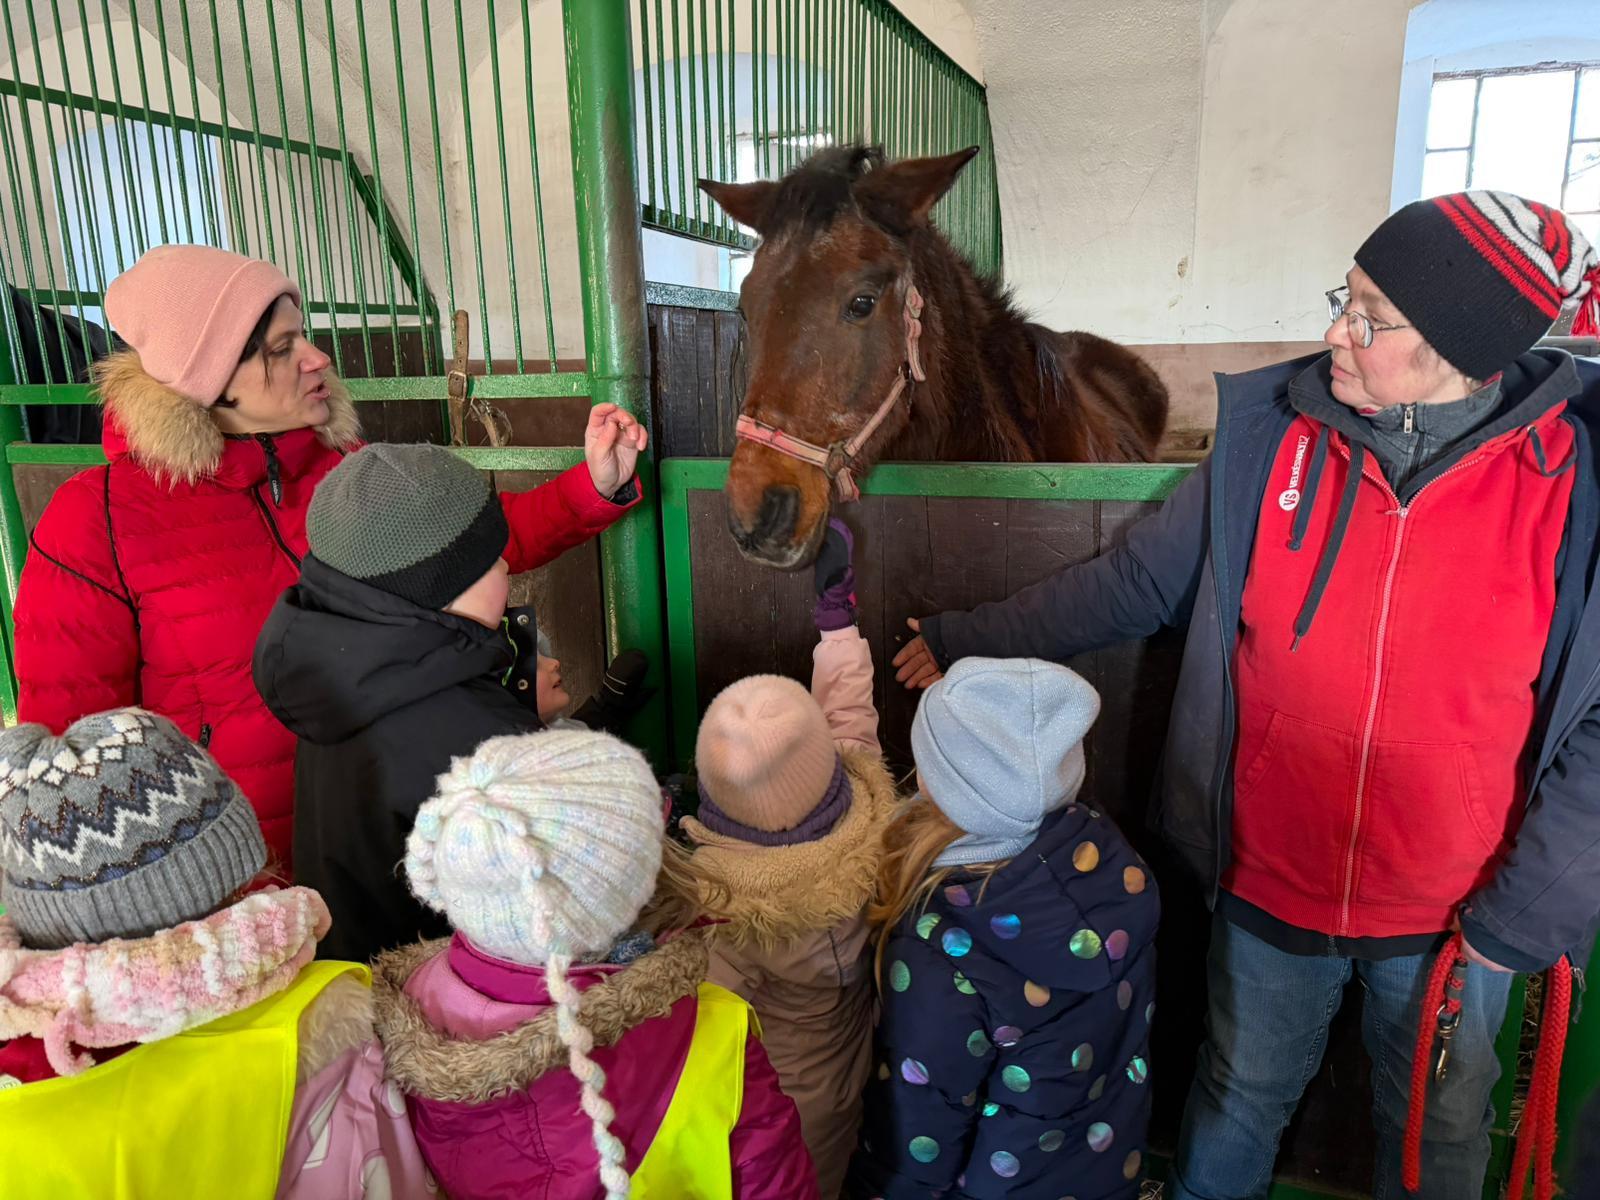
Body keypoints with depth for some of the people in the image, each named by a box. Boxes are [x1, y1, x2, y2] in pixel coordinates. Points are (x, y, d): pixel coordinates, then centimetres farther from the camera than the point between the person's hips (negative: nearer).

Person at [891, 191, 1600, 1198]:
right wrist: (971, 643, -3)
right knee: (1238, 1107, 24)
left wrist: (1519, 919, -12)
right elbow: (1136, 581, -4)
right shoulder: (1270, 436, -12)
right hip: (1268, 886, 1)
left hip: (1456, 916, 0)